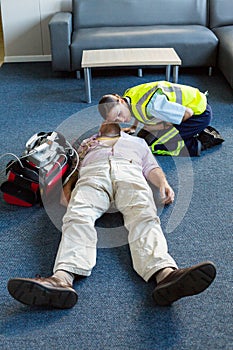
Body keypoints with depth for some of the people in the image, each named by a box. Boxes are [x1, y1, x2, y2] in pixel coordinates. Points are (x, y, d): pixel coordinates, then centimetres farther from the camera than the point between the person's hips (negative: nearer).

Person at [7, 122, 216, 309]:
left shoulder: (138, 142, 43)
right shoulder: (86, 143, 43)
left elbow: (152, 167, 28)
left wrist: (163, 183, 3)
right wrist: (67, 188, 3)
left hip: (129, 173, 0)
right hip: (92, 174, 0)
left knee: (144, 217, -34)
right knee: (78, 216, -34)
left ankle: (165, 274, -62)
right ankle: (62, 279, -60)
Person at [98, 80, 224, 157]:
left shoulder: (149, 105, -34)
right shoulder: (128, 96, -5)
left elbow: (188, 113, -26)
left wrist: (163, 126, -17)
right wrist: (134, 127, 19)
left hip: (199, 113, -9)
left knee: (149, 144, -17)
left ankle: (198, 144, -5)